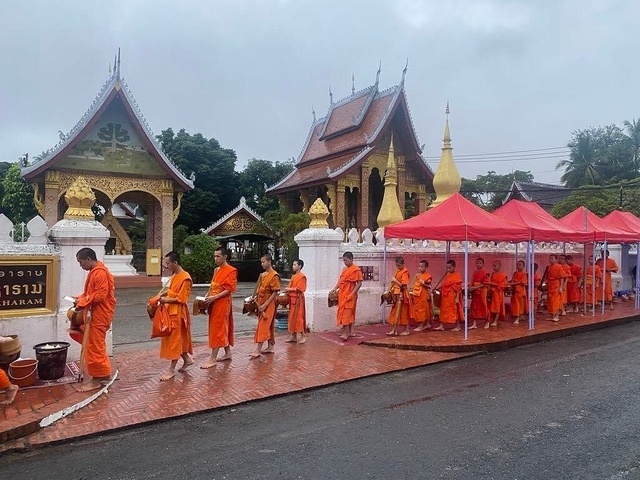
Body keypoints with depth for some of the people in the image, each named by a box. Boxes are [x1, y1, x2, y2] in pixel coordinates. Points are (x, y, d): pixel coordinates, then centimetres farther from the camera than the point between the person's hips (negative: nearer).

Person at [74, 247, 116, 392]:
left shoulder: (100, 273, -21)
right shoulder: (95, 271, 14)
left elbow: (100, 296, -25)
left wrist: (82, 301, -14)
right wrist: (80, 298, 6)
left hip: (99, 316, -11)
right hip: (94, 314, 11)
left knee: (94, 347, -3)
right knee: (96, 346, 19)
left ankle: (96, 380, 6)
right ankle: (104, 373, 28)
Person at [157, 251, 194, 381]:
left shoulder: (185, 278, -19)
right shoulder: (174, 276, 9)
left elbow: (181, 299, -20)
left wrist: (166, 300, -18)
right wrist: (163, 295, 2)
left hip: (178, 313, -9)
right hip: (170, 312, 9)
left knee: (175, 340, 0)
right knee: (175, 339, 17)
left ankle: (172, 370, 10)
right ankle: (187, 359, 32)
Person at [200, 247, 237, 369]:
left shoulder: (231, 270, -12)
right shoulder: (216, 270, 14)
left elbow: (230, 290, -17)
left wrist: (214, 297, -21)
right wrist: (207, 297, 1)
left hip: (222, 303, -8)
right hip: (214, 303, 8)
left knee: (217, 329, -6)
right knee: (223, 328, 14)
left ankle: (213, 359, -2)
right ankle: (228, 353, 24)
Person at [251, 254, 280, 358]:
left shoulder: (274, 276, -14)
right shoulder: (262, 275, 10)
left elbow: (275, 293, -16)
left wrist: (265, 304, -19)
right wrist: (255, 298, 5)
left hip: (269, 304, -8)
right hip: (261, 303, 8)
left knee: (263, 326, -7)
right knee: (269, 326, 14)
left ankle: (258, 350, -6)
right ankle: (271, 346, 22)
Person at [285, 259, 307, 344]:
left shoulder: (302, 276, -11)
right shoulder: (293, 276, 16)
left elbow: (299, 289, -18)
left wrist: (289, 289, -14)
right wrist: (287, 290, 3)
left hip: (298, 299, -9)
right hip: (292, 299, 9)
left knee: (298, 318, -5)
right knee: (292, 318, 11)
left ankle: (302, 336, 4)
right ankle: (293, 336, 18)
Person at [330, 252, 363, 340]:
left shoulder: (356, 270, -10)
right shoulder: (344, 269, 14)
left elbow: (359, 283, -12)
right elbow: (340, 280, 18)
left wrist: (352, 293, -18)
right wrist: (335, 288, 4)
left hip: (349, 295, -8)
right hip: (342, 294, 8)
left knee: (346, 313, -10)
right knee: (350, 313, 12)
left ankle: (345, 333, -8)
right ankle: (351, 331, 18)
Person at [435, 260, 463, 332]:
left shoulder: (457, 276, -13)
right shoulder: (447, 275, 10)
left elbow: (458, 288, -15)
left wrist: (457, 298, -18)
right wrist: (440, 289, 6)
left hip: (452, 297, -7)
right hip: (445, 296, 8)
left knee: (455, 311, 5)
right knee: (444, 311, 9)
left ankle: (457, 326, 17)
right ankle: (441, 326, 14)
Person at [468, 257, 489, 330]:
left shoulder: (485, 273, -8)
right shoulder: (474, 273, 10)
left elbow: (485, 284, -14)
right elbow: (472, 282, 10)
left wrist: (476, 287, -21)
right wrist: (470, 287, -9)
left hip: (482, 292, -6)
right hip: (475, 292, 6)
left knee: (483, 306, 3)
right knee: (474, 307, 4)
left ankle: (487, 322, 21)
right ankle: (474, 324, 7)